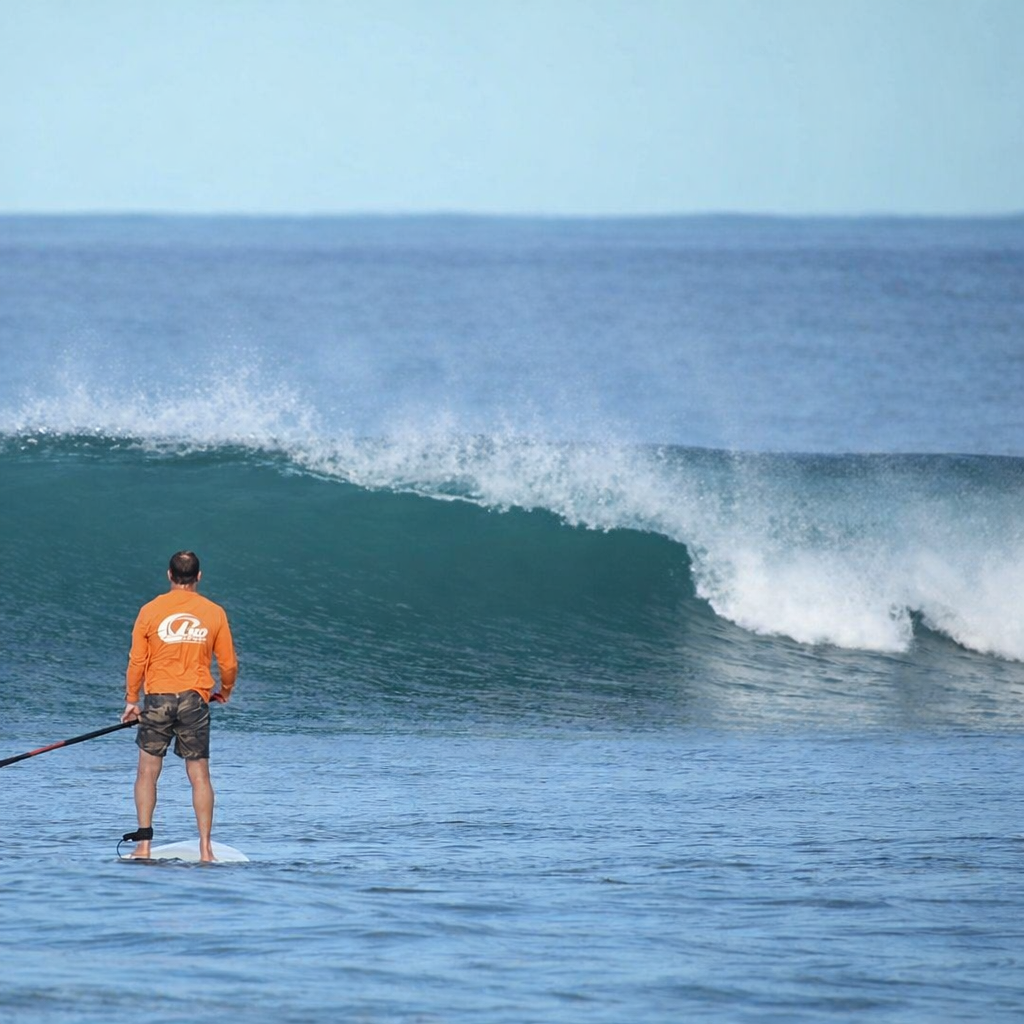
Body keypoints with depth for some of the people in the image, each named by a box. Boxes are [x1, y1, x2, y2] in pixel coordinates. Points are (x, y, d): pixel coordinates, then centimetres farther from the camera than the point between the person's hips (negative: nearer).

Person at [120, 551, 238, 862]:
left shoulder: (150, 611, -1)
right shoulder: (214, 613, 1)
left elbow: (137, 661, 0)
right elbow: (228, 664, 4)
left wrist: (131, 701, 11)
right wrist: (224, 693, 24)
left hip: (158, 698, 0)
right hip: (195, 700, 0)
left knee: (148, 772, 7)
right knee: (199, 775, 5)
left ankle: (143, 843, 1)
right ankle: (205, 847, 2)